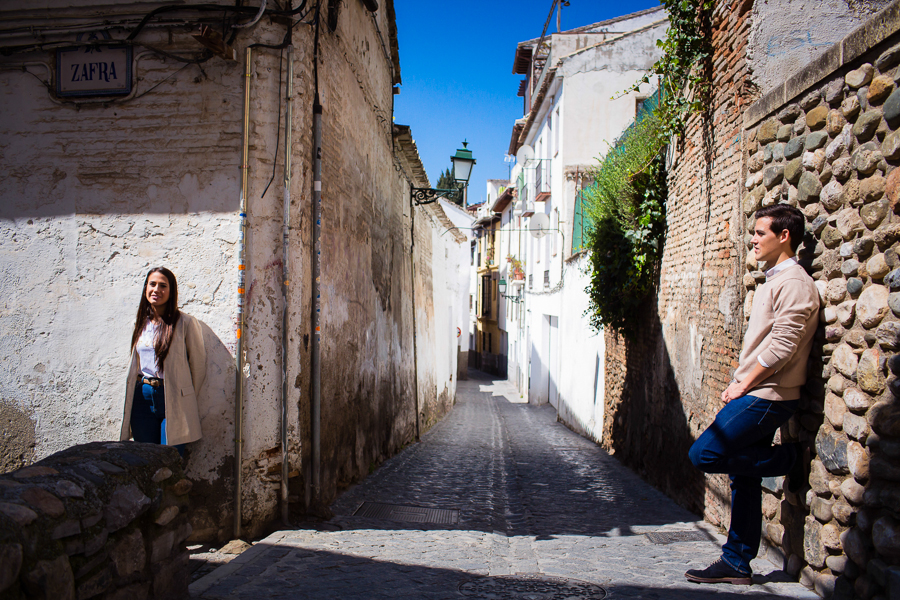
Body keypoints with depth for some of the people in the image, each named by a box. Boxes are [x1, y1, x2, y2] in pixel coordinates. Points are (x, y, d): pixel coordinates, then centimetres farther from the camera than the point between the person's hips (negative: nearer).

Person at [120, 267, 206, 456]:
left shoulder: (186, 323, -8)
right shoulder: (140, 323, 9)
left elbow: (198, 364, -3)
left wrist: (186, 398, 2)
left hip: (172, 400, -5)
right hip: (142, 399, 5)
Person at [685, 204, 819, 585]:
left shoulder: (794, 283, -12)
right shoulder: (771, 283, 19)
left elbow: (781, 347, -20)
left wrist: (742, 385, -12)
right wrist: (737, 384, 11)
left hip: (766, 397, -9)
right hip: (754, 395, 9)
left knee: (703, 454, -14)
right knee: (744, 480, 10)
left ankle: (789, 458, 3)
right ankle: (737, 564, 17)